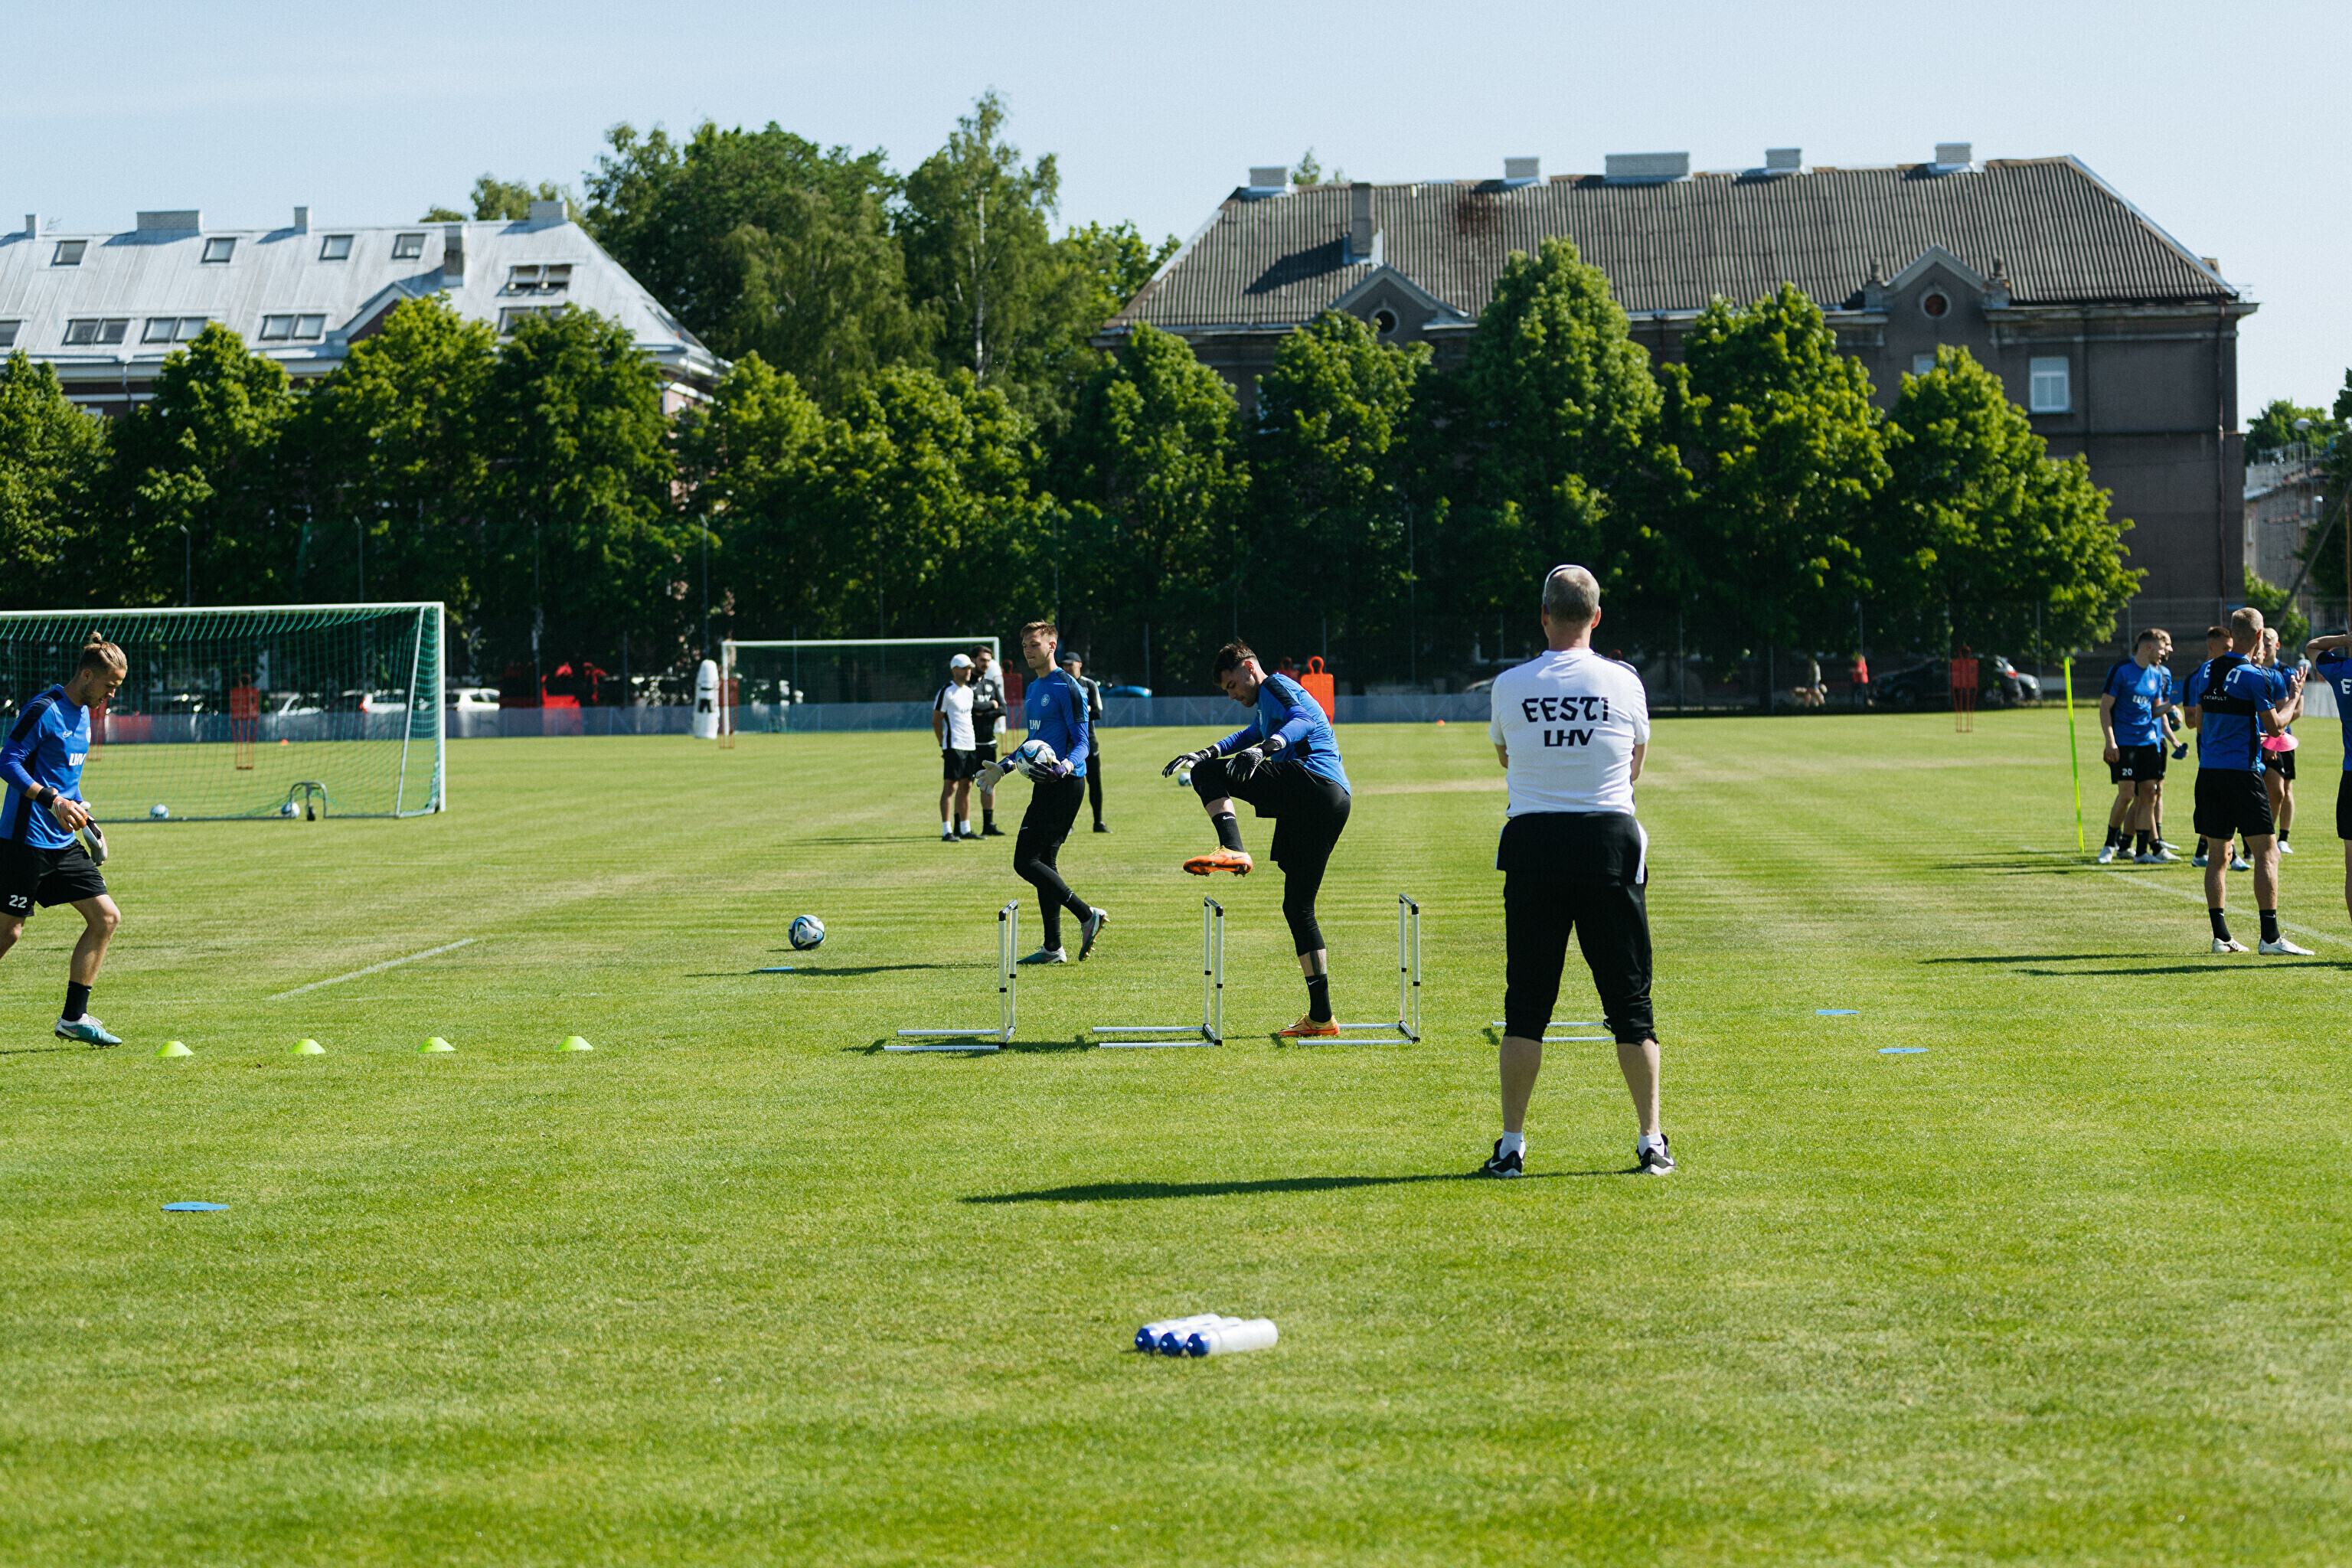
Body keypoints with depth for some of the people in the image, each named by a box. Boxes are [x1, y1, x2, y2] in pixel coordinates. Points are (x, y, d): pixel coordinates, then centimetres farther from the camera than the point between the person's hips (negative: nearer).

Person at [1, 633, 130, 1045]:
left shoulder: (83, 714, 14)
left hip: (64, 842, 9)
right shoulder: (44, 710, -14)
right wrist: (52, 801, -27)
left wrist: (85, 821, 23)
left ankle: (74, 1017, 6)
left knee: (106, 917, 1)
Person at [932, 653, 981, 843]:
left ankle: (965, 829, 15)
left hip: (970, 745, 8)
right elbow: (936, 721, -6)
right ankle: (947, 832, -10)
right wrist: (943, 745, -6)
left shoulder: (968, 691, 16)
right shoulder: (946, 692, -7)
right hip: (954, 746, -8)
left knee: (966, 787, 10)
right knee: (950, 786, -9)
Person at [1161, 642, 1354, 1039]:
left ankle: (1232, 850, -35)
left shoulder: (1275, 687, 5)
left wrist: (1262, 748, -33)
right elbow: (1252, 735, 55)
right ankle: (1320, 1017, 13)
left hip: (1313, 780, -10)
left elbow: (1302, 721, -16)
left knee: (1208, 773, -12)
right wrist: (1205, 752, 49)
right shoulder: (1267, 707, 35)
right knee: (1298, 907, 15)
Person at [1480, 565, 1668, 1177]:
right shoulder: (1623, 683, -1)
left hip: (1533, 848, 0)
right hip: (1610, 845, 0)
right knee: (1629, 1001, 6)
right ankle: (1652, 1143, 7)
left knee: (1526, 1005, 5)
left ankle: (1511, 1145, 3)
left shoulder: (1510, 686, -1)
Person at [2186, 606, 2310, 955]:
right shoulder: (2255, 677, -11)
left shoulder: (2207, 671, 10)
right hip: (2241, 770, -7)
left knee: (2218, 853, 9)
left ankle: (2220, 936, 8)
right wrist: (2294, 697, 9)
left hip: (2208, 769, 7)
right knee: (2266, 853, -3)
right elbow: (2275, 726, -6)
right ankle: (2270, 937, -8)